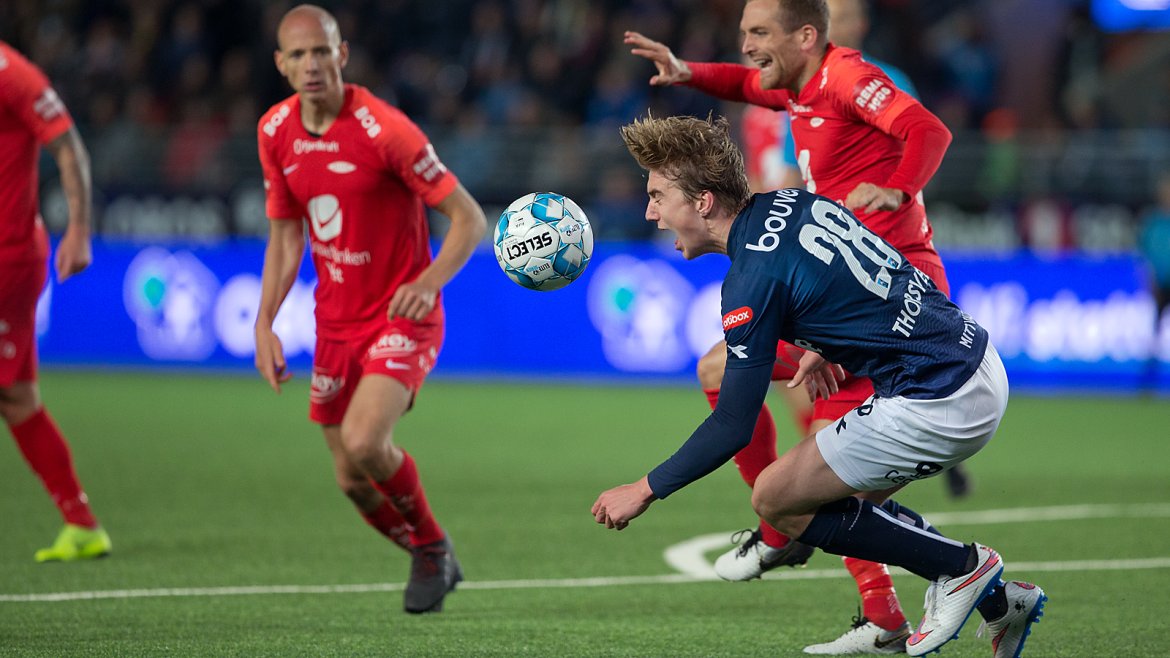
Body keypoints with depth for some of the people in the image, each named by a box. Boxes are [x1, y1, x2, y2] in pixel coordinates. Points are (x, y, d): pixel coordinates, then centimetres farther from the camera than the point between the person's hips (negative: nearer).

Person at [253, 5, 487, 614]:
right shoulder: (276, 132, 0)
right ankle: (431, 560, 34)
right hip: (335, 323, 6)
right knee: (354, 482, 6)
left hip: (402, 319, -6)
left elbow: (469, 218, -16)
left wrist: (429, 281, -33)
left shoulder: (384, 129, -20)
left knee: (364, 443, -27)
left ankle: (433, 546, 1)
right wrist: (265, 323, 3)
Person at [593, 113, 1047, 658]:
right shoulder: (792, 203, 7)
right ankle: (1000, 602, 21)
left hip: (934, 405, -9)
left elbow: (734, 427, -14)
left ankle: (962, 567, 6)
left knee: (776, 500, 2)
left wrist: (646, 490, -5)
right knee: (848, 499, 22)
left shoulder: (753, 279, -17)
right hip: (979, 364, 9)